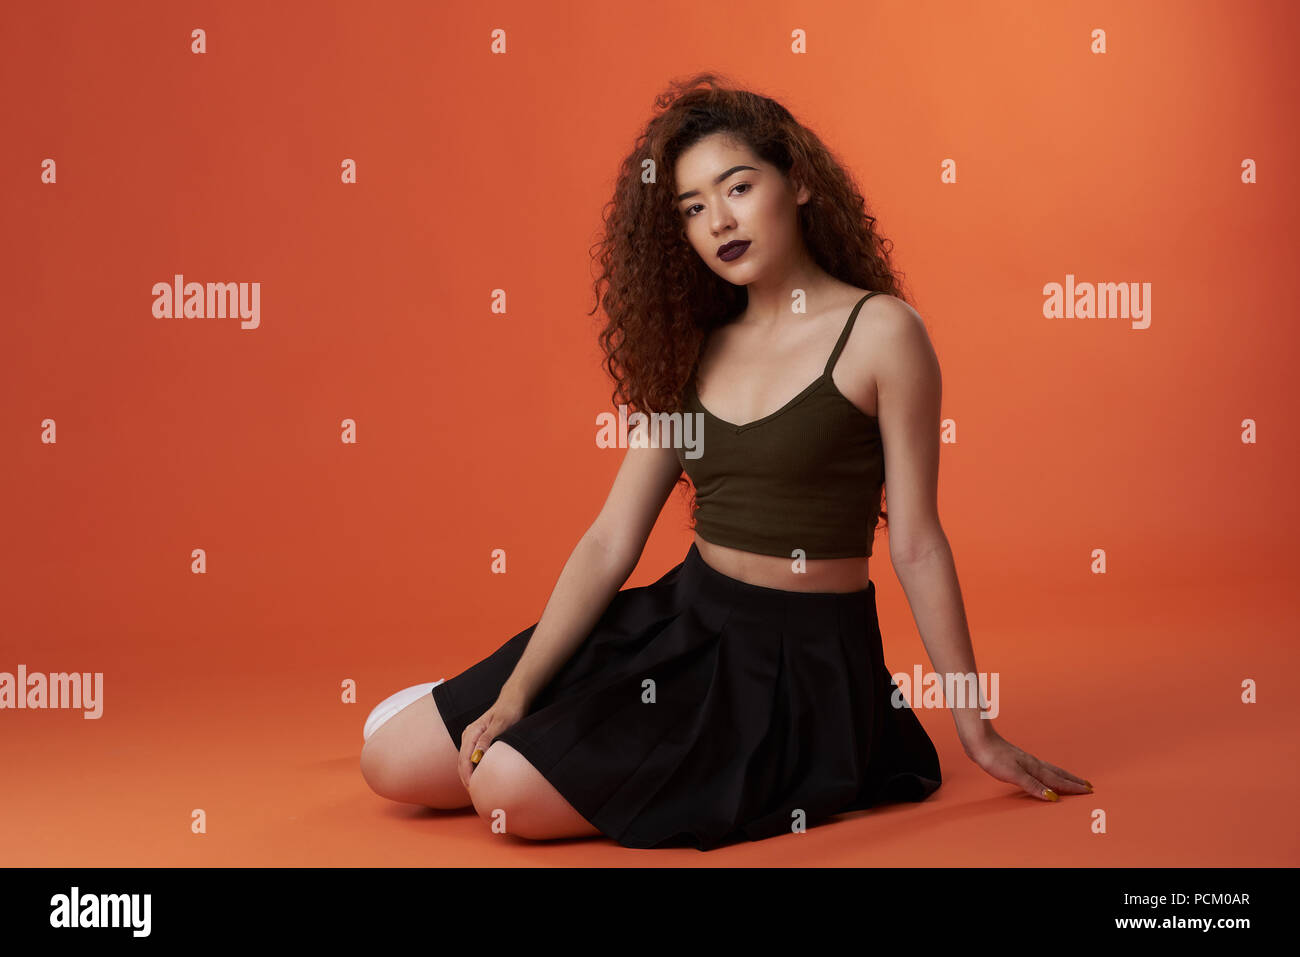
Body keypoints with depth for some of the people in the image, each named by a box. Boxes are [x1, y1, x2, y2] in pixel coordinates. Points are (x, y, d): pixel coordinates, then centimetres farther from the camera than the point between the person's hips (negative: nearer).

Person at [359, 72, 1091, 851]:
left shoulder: (879, 332, -9)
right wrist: (513, 696, -6)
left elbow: (916, 544, -7)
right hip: (679, 621, 5)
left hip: (802, 658, -5)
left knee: (514, 791, -23)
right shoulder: (694, 352, 7)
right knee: (395, 760, -3)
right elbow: (610, 543, 3)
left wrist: (978, 729, -2)